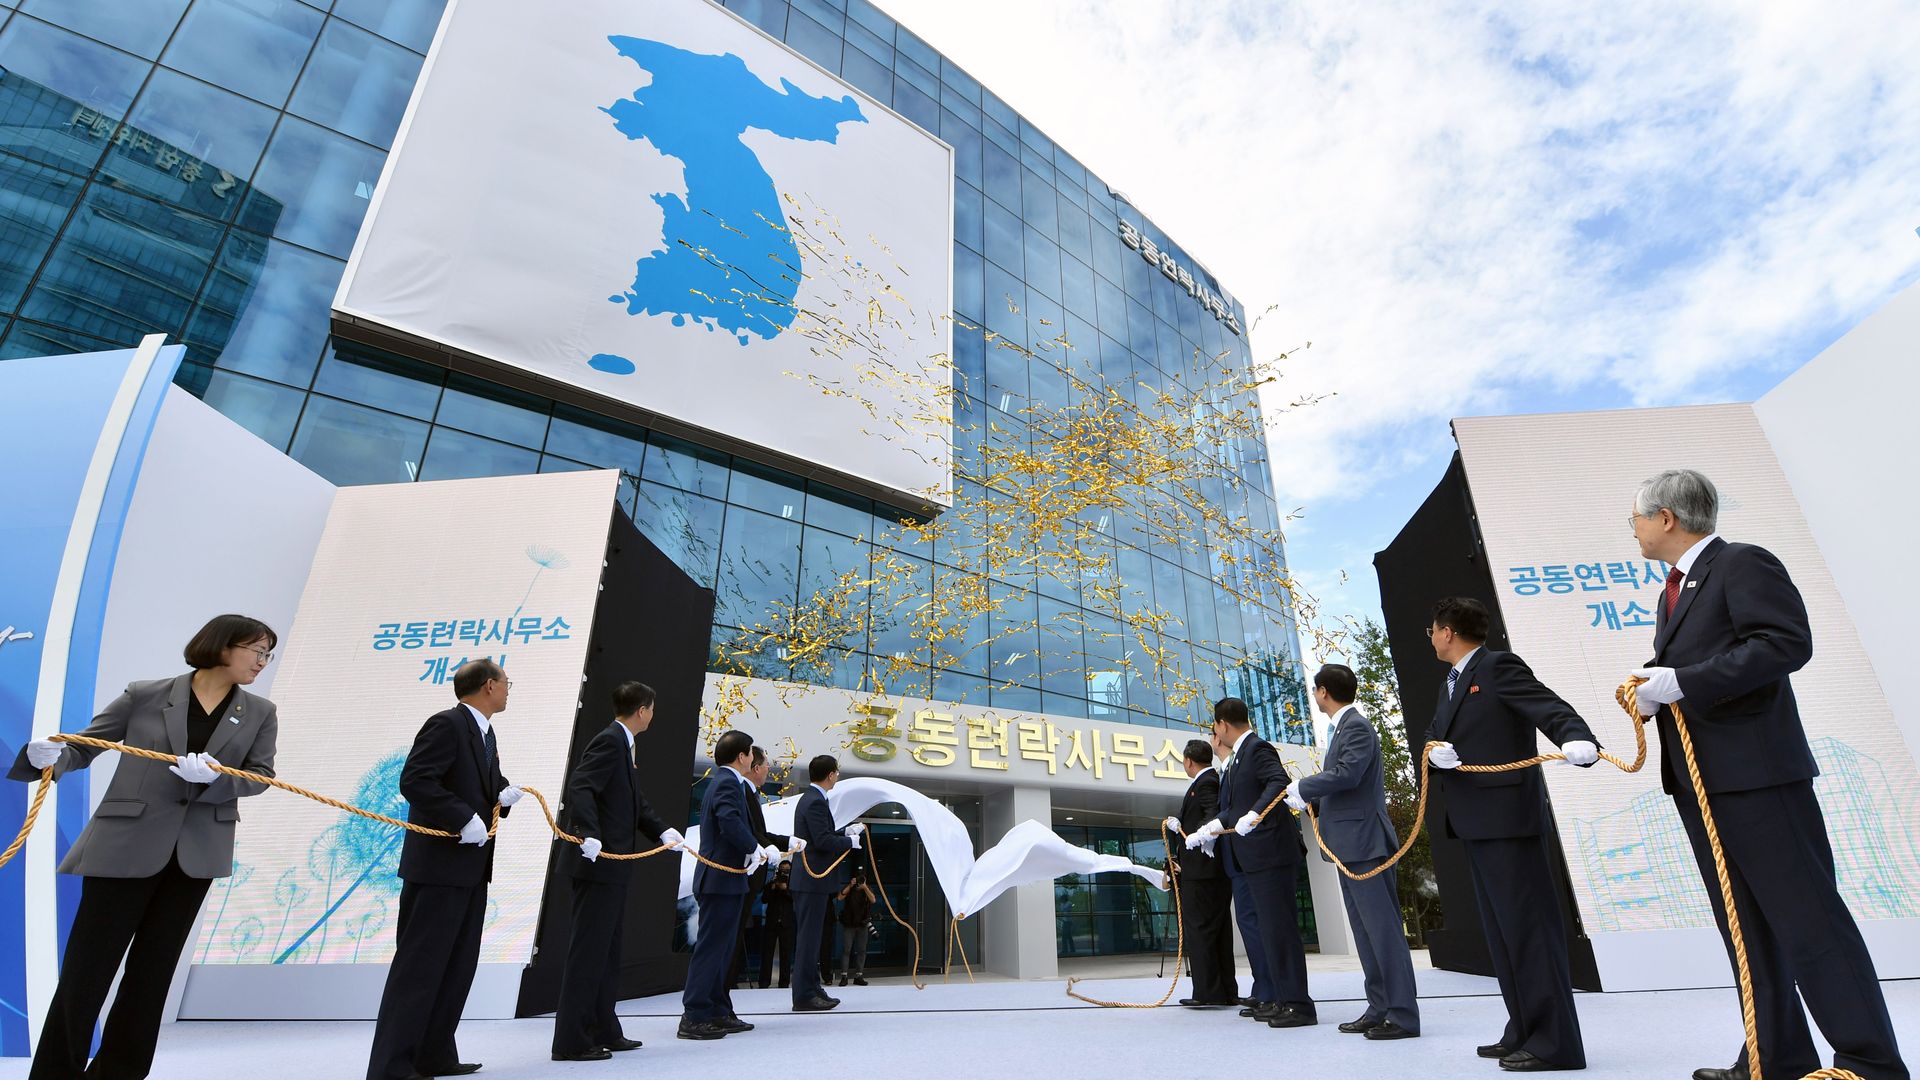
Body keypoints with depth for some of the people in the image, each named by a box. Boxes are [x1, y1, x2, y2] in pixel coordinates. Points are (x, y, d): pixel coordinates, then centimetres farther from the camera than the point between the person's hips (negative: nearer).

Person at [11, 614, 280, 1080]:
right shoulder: (144, 696, -2)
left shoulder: (260, 713, 4)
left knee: (152, 970, 12)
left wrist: (215, 776, -19)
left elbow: (260, 775, -1)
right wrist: (51, 755, -19)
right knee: (86, 968, 2)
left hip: (196, 853, 3)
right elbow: (84, 747, 2)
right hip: (124, 847, -2)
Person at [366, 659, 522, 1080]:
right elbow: (414, 781, -23)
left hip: (471, 868, 10)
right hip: (440, 865, -10)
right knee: (419, 966, -3)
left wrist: (504, 792, -1)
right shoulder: (446, 725, -15)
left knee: (458, 966, 16)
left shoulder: (485, 734, 14)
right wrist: (465, 818, -25)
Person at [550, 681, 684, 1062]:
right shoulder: (610, 741, -15)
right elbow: (580, 787, -27)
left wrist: (663, 830, 9)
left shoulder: (625, 744, 14)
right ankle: (571, 1040, 7)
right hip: (597, 862, -10)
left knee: (607, 950, 17)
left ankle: (604, 1031, 29)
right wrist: (589, 834, -36)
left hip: (612, 864, 10)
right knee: (588, 950, -2)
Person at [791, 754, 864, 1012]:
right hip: (813, 879, -10)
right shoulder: (815, 802, -18)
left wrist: (846, 832, 13)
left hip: (809, 878, 10)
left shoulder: (810, 798, 14)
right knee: (808, 937, -3)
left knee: (809, 937, 16)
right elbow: (823, 841, -24)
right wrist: (851, 841, -10)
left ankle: (812, 988, 25)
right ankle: (804, 996, 4)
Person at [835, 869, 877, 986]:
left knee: (861, 950, 3)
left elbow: (873, 900, -14)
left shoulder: (867, 889, 4)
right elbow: (840, 898, -16)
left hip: (862, 924, 2)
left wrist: (864, 887, -23)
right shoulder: (849, 888, 1)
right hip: (849, 924, -2)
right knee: (847, 949, -7)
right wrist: (850, 886, -22)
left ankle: (858, 976, 9)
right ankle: (844, 976, -5)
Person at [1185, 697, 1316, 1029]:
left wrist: (1254, 814, -39)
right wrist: (1208, 830, 22)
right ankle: (1280, 998, 23)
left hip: (1271, 852, -10)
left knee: (1279, 927, -6)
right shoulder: (1237, 756, 17)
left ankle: (1298, 1003, 1)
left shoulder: (1258, 748, -11)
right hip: (1250, 858, 10)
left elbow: (1279, 783, -28)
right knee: (1267, 927, 14)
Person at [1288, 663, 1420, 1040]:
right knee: (1366, 931, 14)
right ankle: (1379, 1009, 21)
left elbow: (1347, 774, -27)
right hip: (1350, 845, 10)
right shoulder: (1345, 727, 16)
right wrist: (1311, 801, 10)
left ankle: (1403, 1015, 2)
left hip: (1365, 842, -10)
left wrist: (1300, 788, -14)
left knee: (1383, 928, -4)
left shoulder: (1357, 726, -14)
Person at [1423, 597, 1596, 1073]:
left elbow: (1551, 708, -19)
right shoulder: (1453, 683, 18)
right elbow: (1433, 737, 15)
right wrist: (1433, 749, -7)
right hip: (1475, 822, 10)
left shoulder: (1498, 666, -9)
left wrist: (1577, 739, -39)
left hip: (1507, 817, -10)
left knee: (1529, 926, -5)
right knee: (1501, 931, 15)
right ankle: (1524, 1031, 25)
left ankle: (1555, 1043, 3)